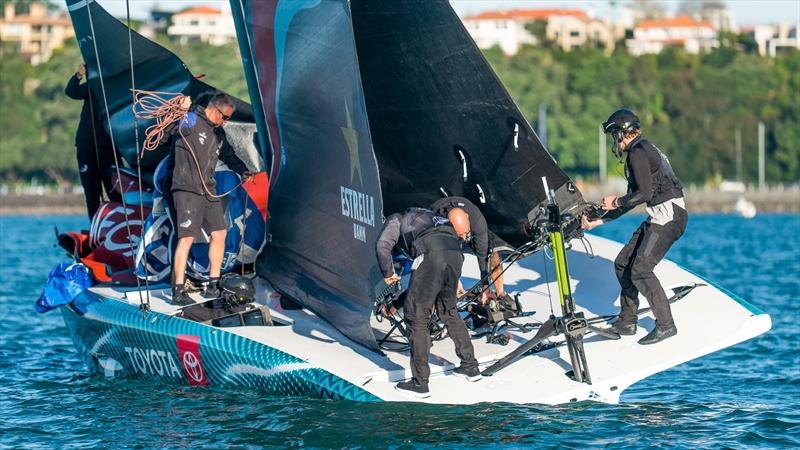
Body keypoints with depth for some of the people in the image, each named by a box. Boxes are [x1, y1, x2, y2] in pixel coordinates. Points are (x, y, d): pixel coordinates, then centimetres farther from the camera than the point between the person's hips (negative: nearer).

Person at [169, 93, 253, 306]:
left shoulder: (217, 134, 19)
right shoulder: (191, 121, -7)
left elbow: (228, 155, 30)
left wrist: (243, 171, 14)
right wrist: (181, 110, -37)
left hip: (209, 191, 9)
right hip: (187, 190, -9)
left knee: (219, 234, 11)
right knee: (187, 238, -11)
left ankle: (214, 286, 20)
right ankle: (178, 292, -9)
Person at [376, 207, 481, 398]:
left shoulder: (396, 220, 26)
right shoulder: (433, 218, 43)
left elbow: (382, 245, 4)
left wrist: (388, 273, 19)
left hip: (431, 256, -6)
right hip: (455, 254, 6)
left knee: (417, 319, 2)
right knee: (449, 312, 27)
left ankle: (420, 382, 1)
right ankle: (470, 366, 34)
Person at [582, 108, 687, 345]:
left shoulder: (637, 152, -11)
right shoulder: (641, 151, 22)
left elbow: (645, 193, -20)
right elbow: (632, 199, 25)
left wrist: (616, 202, -5)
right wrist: (598, 221, 25)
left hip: (669, 215, -11)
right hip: (658, 216, 11)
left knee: (640, 270, -15)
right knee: (623, 264, 12)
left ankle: (666, 325, -10)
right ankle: (627, 322, 18)